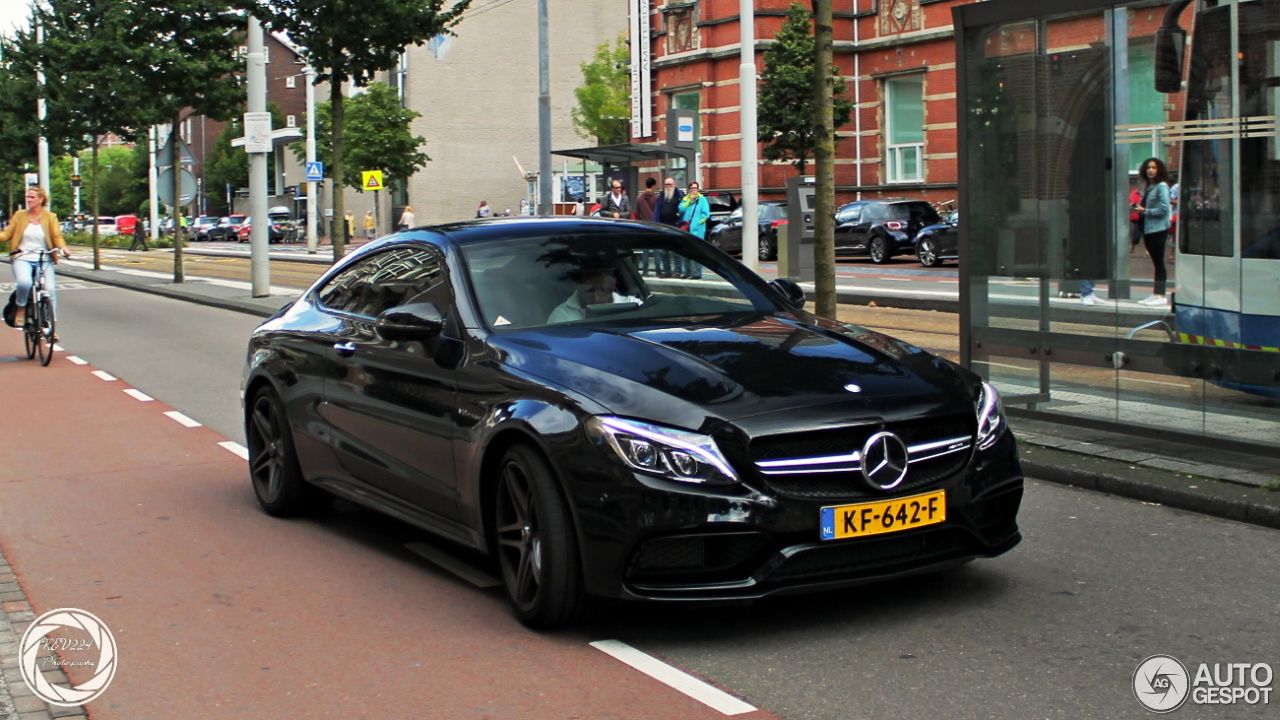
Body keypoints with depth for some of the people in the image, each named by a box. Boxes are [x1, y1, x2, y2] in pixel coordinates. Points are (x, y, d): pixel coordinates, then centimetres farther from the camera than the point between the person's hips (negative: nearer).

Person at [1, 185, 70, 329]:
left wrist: (63, 248, -24)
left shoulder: (50, 217, 7)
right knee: (24, 282, -31)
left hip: (44, 259, 1)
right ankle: (21, 309, -3)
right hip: (23, 259, -1)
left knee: (50, 290, -16)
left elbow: (57, 236, -4)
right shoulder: (19, 215, 9)